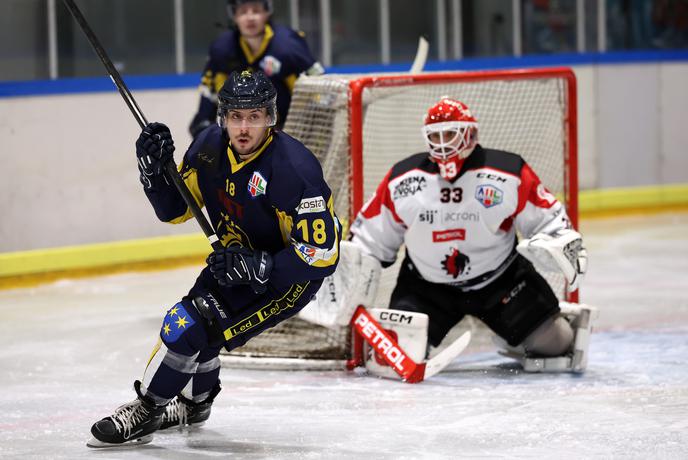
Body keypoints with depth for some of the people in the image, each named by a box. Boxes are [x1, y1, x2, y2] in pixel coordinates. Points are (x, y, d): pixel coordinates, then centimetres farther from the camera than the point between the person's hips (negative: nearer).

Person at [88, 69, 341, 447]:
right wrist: (155, 170, -18)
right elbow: (175, 209, 1)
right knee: (195, 318, 18)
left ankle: (145, 413, 0)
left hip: (292, 273, -8)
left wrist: (257, 267, -34)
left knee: (191, 324, -16)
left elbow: (322, 251, -31)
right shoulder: (210, 147, -11)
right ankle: (195, 402, 48)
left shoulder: (293, 169, -32)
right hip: (238, 257, 8)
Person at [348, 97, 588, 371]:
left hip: (500, 279, -1)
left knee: (555, 341, -6)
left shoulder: (508, 173, -12)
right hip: (427, 285, 1)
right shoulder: (402, 180, -6)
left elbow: (547, 217, -2)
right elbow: (370, 235, 4)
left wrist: (567, 244, -19)